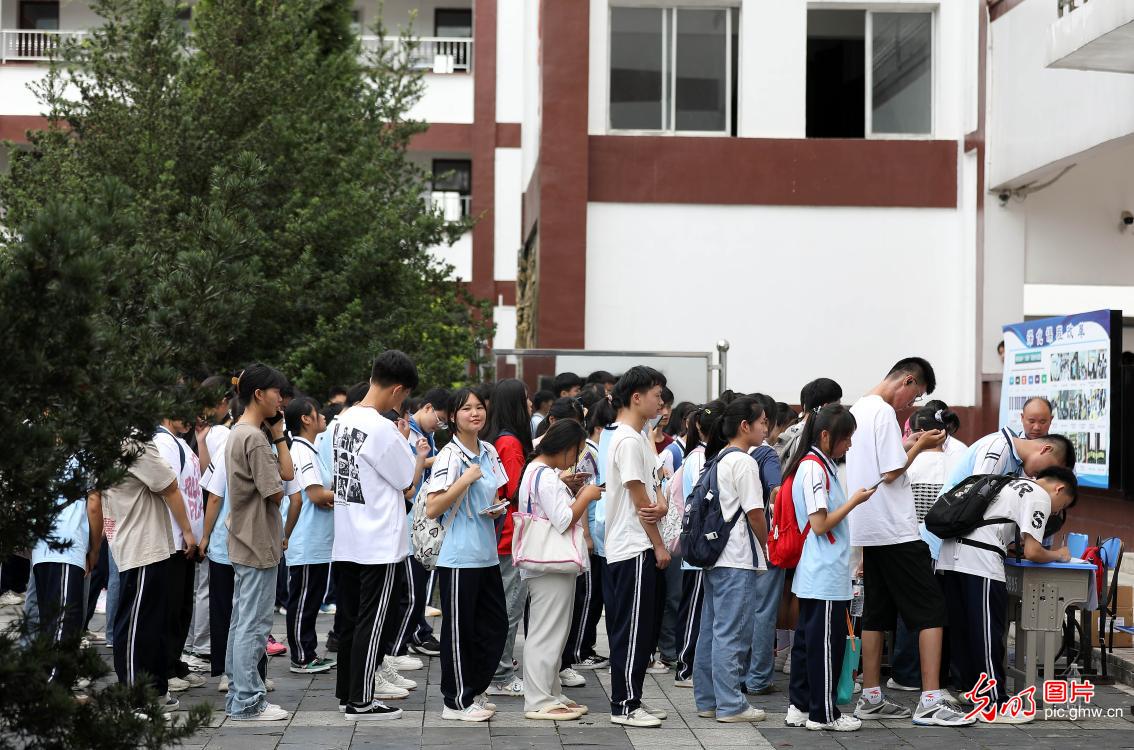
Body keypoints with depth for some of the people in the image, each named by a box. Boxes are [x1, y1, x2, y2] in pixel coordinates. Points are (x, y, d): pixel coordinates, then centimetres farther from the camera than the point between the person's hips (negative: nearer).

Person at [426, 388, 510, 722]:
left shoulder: (489, 452, 9)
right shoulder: (450, 456, -12)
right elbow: (432, 509, -19)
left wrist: (498, 509, 3)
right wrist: (466, 479, -22)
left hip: (487, 553, 7)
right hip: (459, 556, -7)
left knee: (495, 625, 11)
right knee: (459, 630, 1)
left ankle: (474, 692, 24)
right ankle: (456, 701, 12)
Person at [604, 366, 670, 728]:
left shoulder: (640, 438, 16)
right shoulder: (628, 441, -16)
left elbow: (653, 487, 14)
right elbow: (639, 498, -16)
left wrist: (660, 505, -10)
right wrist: (659, 545, -10)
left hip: (640, 548, 10)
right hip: (633, 548, -10)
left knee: (642, 630, 13)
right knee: (632, 630, -5)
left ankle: (631, 699, 20)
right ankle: (624, 705, 1)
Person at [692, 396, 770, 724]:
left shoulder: (718, 459, 15)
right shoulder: (743, 462, -13)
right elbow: (755, 512, -14)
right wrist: (766, 546, 0)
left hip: (714, 555, 10)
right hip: (738, 560, -9)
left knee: (712, 629, 12)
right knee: (732, 632, -5)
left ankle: (707, 699, 18)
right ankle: (730, 704, -2)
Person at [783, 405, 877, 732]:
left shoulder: (820, 465, 14)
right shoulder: (814, 468, -16)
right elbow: (820, 524, -18)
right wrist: (854, 501, -12)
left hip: (814, 575, 10)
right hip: (825, 574, -10)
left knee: (808, 639, 13)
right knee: (826, 643, -2)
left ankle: (799, 706, 19)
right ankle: (823, 714, 5)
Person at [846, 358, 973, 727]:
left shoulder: (857, 410, 14)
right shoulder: (884, 412, -14)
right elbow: (891, 473, -18)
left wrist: (908, 444, 14)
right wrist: (920, 446, -7)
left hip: (867, 530, 9)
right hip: (894, 530, -9)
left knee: (877, 613, 12)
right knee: (930, 610, -5)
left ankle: (871, 698, 14)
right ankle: (931, 700, -9)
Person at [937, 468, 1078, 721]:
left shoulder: (1016, 485, 29)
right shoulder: (1040, 497, 2)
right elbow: (1032, 552, -4)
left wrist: (1011, 547, 19)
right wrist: (1057, 556, 13)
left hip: (949, 555, 9)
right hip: (979, 560, -9)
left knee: (961, 630, 14)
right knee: (988, 633, -4)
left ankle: (973, 688, 24)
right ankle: (995, 704, -1)